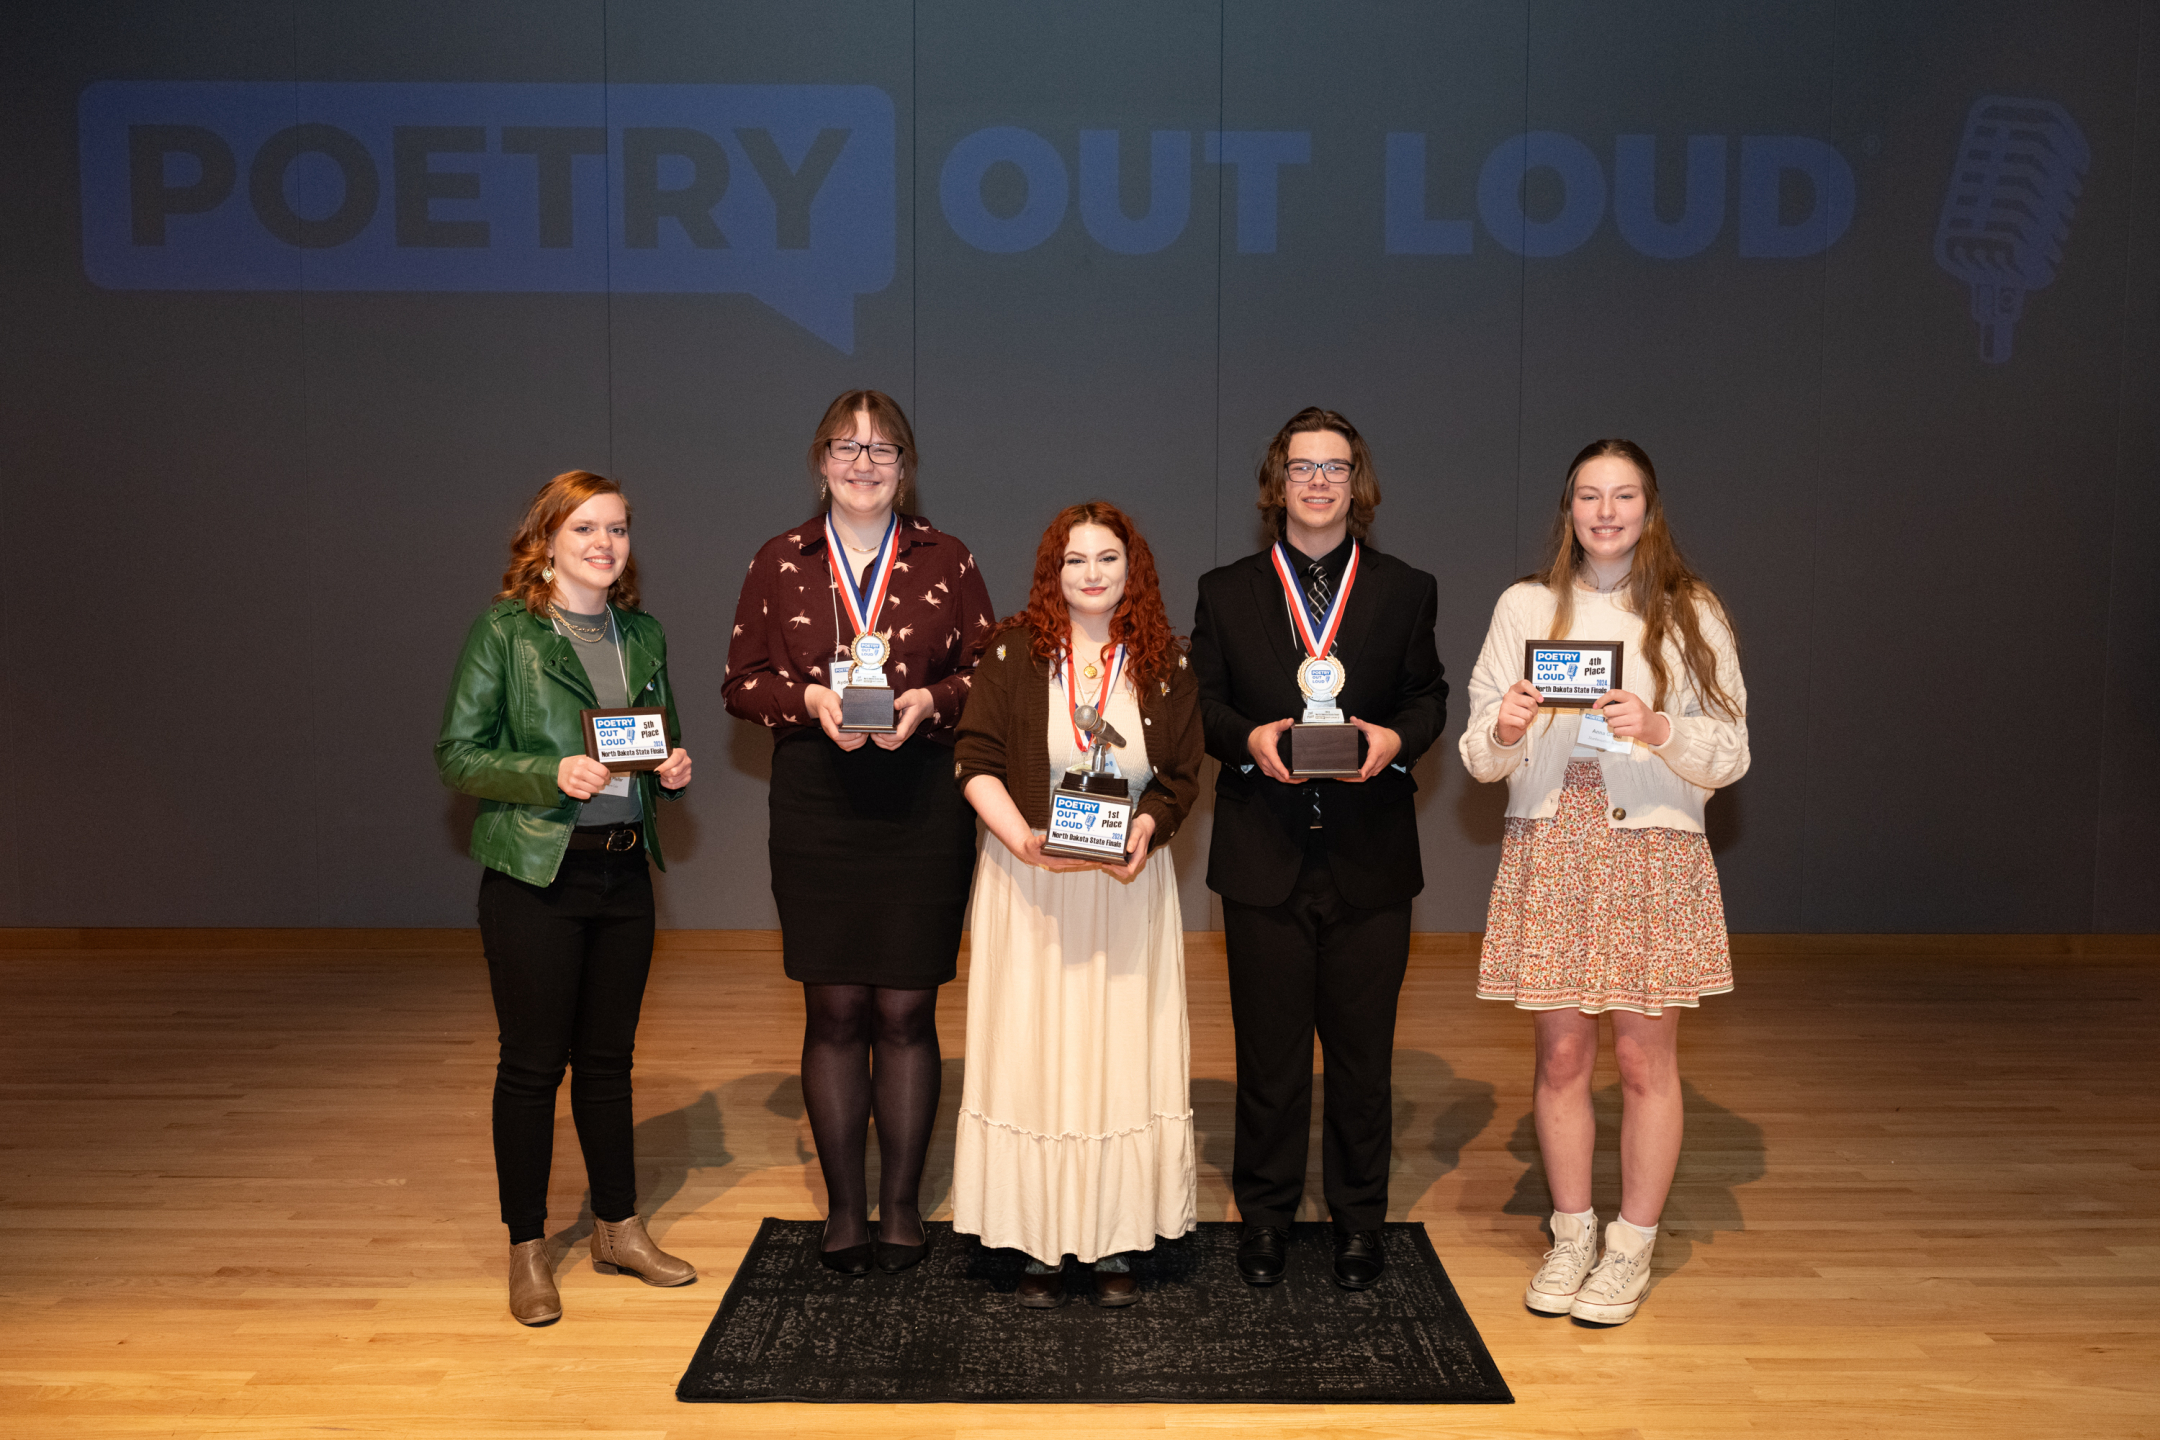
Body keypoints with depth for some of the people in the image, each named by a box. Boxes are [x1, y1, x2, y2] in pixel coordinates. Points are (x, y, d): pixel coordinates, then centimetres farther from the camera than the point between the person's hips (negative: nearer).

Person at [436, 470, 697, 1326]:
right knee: (532, 1063, 3)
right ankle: (527, 1250, 16)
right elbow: (457, 754, -8)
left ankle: (619, 1229, 27)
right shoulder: (504, 631, -6)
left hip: (624, 869, 5)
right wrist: (551, 774, -21)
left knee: (609, 1057, 14)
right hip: (535, 874, -5)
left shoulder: (643, 634, 11)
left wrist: (673, 769, -2)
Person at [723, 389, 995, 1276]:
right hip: (816, 808, 0)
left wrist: (929, 701, -13)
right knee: (834, 1011, 4)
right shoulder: (780, 563, 7)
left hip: (923, 808, 0)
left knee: (906, 1010, 4)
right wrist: (810, 698, -12)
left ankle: (901, 1203, 18)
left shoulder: (946, 562, 6)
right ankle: (844, 1205, 18)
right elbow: (742, 679, 6)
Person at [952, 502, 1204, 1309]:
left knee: (1122, 1056, 3)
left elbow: (1180, 777, 4)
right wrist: (1024, 840, -19)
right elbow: (975, 760, -5)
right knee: (1033, 1056, 1)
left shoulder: (1165, 667, 4)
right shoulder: (1014, 652, 0)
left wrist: (1143, 831, -16)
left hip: (1128, 883, 1)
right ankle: (1041, 1246, 10)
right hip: (1029, 883, -1)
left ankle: (1115, 1243, 13)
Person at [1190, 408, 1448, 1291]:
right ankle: (1266, 1213, 23)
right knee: (1268, 1046, 8)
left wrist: (1395, 738, -12)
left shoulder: (1405, 592, 8)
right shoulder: (1226, 592, 7)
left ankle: (1359, 1219, 23)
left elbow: (1429, 695, 9)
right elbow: (1201, 701, 6)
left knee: (1363, 1047, 7)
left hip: (1370, 857, 0)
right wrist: (1249, 737, -14)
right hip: (1264, 855, 0)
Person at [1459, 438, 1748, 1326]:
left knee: (1645, 1058, 4)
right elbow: (1480, 757, 6)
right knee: (1561, 1055, 6)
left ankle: (1632, 1250, 18)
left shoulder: (1691, 614, 3)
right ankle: (1571, 1238, 22)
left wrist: (1659, 730, -18)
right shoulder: (1526, 607, 7)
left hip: (1654, 851, -1)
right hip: (1549, 850, 1)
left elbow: (1730, 753, 1)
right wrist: (1505, 729, -16)